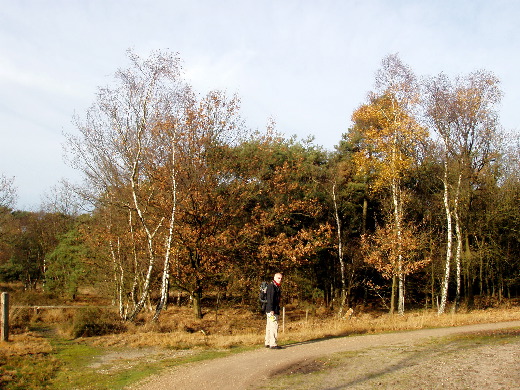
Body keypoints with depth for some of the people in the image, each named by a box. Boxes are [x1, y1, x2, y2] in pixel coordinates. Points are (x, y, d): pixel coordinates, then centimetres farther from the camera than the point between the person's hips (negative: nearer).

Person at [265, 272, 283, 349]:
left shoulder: (277, 287, 19)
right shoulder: (271, 286, -12)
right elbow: (270, 299, -19)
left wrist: (277, 310, 23)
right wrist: (271, 310, -24)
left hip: (275, 310, 10)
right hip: (272, 310, -10)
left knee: (269, 326, 12)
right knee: (274, 326, -12)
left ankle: (267, 343, 17)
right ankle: (273, 344, -13)